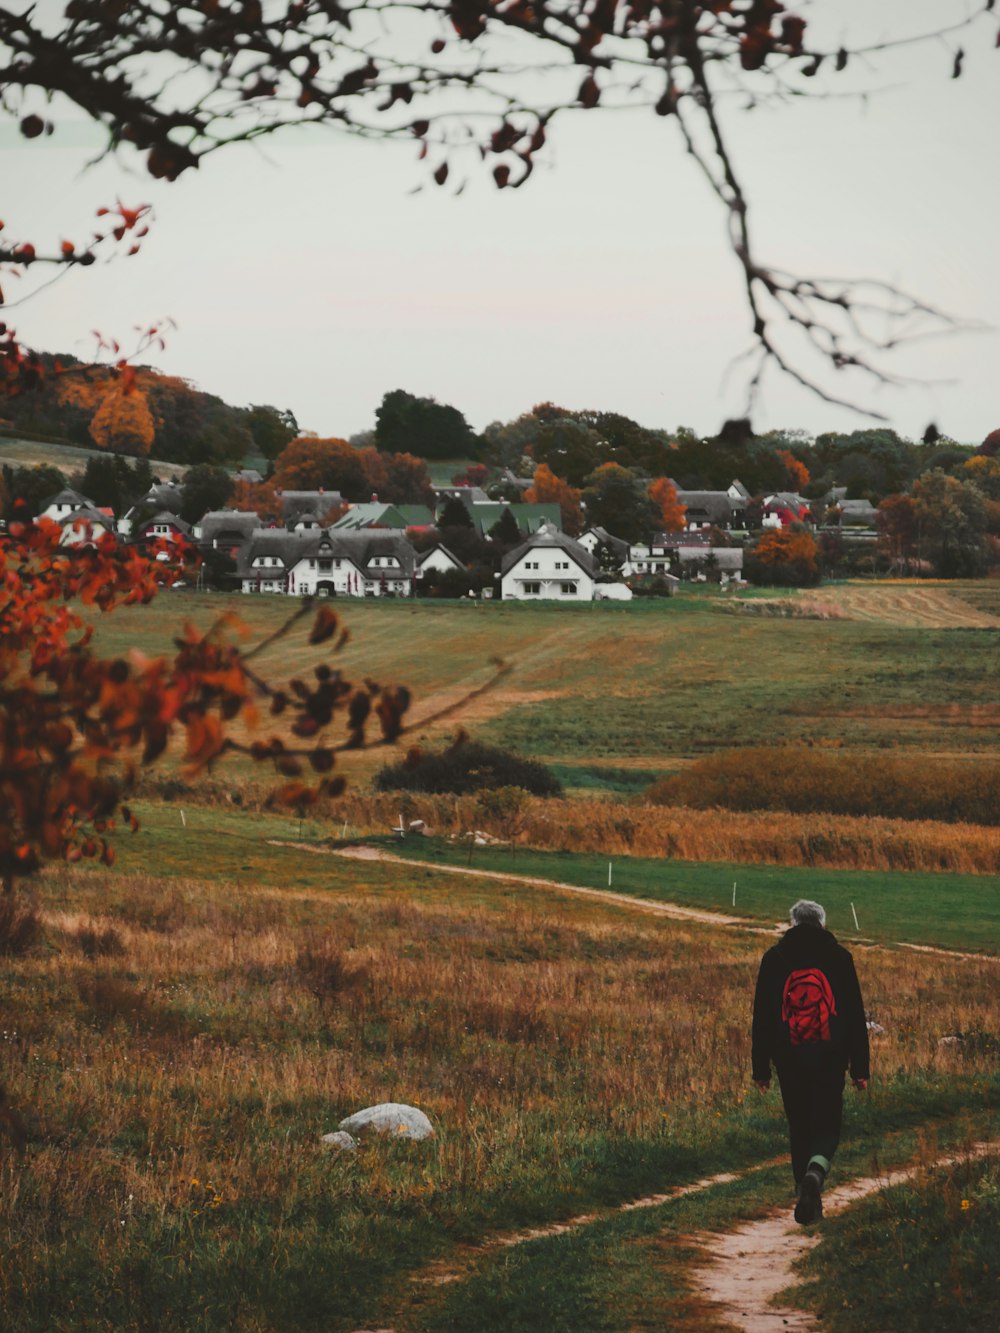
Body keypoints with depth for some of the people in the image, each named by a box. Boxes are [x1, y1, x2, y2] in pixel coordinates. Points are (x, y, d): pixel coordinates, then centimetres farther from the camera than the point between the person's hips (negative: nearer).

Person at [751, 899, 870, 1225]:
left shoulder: (774, 958, 3)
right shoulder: (838, 957, 1)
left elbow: (761, 1017, 4)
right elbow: (855, 1016, 1)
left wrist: (761, 1068, 8)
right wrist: (860, 1068, 6)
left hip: (789, 1061, 1)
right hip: (830, 1061, -1)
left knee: (800, 1128, 13)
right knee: (828, 1127, 7)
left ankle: (809, 1202, 13)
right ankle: (816, 1171, -24)